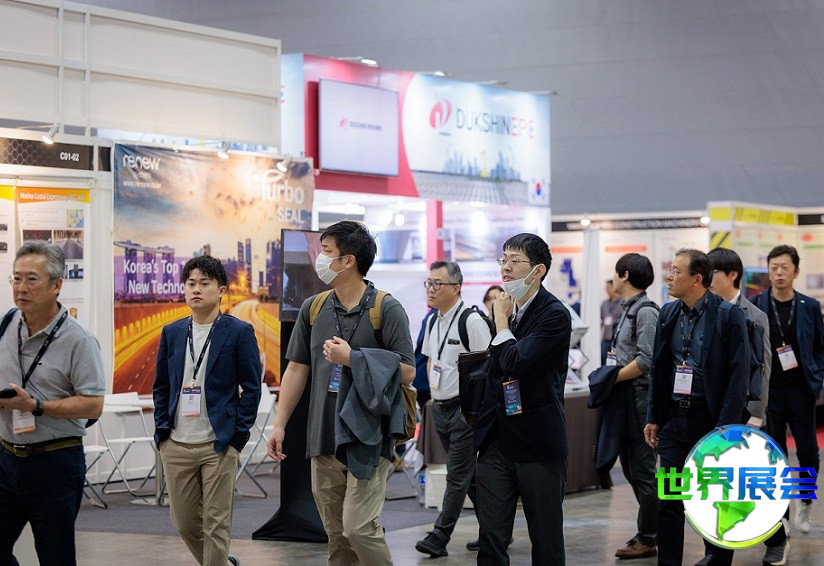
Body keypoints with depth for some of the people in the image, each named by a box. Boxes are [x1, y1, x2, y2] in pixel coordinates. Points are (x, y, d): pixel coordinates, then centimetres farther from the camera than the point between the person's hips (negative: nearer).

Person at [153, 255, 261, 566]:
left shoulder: (239, 332, -3)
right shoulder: (172, 333, 9)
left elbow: (251, 388, -3)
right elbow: (161, 386, 14)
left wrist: (237, 436, -9)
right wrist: (161, 431, 6)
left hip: (218, 446, -4)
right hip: (176, 446, 5)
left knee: (216, 525, -2)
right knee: (184, 523, 11)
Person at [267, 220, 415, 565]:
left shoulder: (387, 309, -7)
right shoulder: (313, 308, 8)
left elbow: (407, 372, -11)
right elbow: (297, 369, 13)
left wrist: (351, 358, -16)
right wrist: (279, 424, 9)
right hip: (323, 441, 5)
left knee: (359, 528, -14)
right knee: (337, 537, 9)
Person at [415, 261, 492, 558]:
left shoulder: (471, 320, -15)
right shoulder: (433, 321, 11)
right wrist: (434, 392, 14)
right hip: (440, 408, 8)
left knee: (457, 476, -5)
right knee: (470, 473, 15)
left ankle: (439, 537, -4)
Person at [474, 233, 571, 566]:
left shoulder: (555, 315, -11)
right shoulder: (506, 307, 10)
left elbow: (514, 363, -23)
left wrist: (502, 321, -10)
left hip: (537, 444, -6)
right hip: (497, 442, 6)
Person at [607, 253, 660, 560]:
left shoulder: (645, 311, -14)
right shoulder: (628, 310, 15)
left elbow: (646, 360, -21)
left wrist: (611, 379, -15)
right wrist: (609, 378, 6)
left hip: (640, 398, -10)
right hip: (625, 400, 10)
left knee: (642, 471, -3)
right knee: (630, 468, 15)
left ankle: (647, 539, 4)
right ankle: (649, 531, 23)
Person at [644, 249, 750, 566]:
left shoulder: (728, 314, -9)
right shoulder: (668, 314, 8)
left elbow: (740, 373, -12)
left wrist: (726, 424, -16)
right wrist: (653, 418, 10)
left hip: (711, 419, -5)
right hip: (674, 418, 5)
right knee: (668, 499, 3)